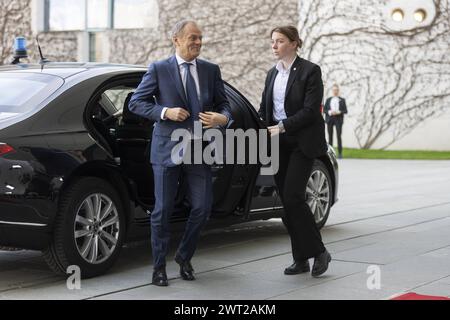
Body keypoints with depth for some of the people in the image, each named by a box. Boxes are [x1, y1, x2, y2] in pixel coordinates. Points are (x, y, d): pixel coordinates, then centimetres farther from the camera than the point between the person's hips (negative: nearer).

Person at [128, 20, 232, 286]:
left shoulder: (211, 70, 8)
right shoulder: (159, 69, -1)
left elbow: (223, 103, 11)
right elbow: (136, 103, 0)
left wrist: (223, 118, -12)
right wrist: (165, 112, -15)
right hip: (167, 149, -3)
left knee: (203, 208, 1)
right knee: (163, 210, 2)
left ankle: (184, 257, 26)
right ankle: (159, 266, 18)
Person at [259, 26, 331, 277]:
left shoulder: (310, 71, -6)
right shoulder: (272, 74, 14)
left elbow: (310, 110, -14)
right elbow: (264, 109, 16)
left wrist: (282, 126, -19)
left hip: (302, 143, -6)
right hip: (279, 144, 6)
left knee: (293, 197, -15)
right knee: (287, 201, 4)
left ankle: (318, 252, 0)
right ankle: (301, 259, 11)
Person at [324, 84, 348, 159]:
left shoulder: (342, 100, 10)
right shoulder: (328, 100, 14)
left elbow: (345, 111, 4)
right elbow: (324, 110, 8)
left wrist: (338, 112, -13)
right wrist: (330, 112, -12)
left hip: (338, 119, -2)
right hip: (329, 119, 2)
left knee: (339, 136, -9)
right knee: (330, 136, 1)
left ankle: (340, 153, -8)